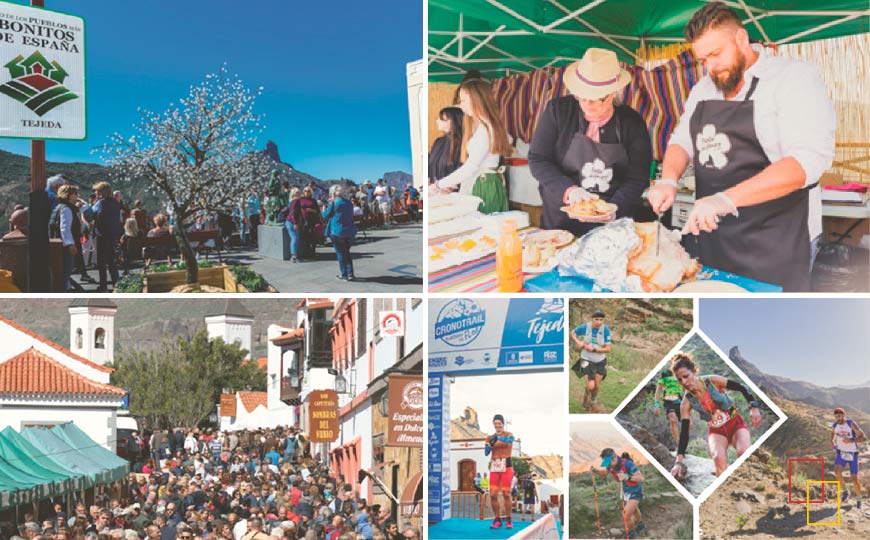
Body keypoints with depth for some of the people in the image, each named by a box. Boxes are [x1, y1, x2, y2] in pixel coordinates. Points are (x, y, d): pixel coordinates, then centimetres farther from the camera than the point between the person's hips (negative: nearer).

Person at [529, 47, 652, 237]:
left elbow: (637, 178, 1)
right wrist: (568, 190, -14)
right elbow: (537, 160, 1)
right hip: (560, 222, 0)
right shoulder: (558, 110, 1)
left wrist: (613, 209, -17)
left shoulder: (632, 122, 2)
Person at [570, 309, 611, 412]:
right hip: (587, 360, -2)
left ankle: (593, 403, 41)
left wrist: (593, 349, -24)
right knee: (591, 386, -11)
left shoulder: (605, 330, -17)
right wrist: (578, 341, -16)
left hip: (600, 360, 2)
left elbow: (608, 349, -15)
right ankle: (586, 396, 25)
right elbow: (573, 333, 3)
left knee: (597, 386, 11)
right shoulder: (585, 327, -17)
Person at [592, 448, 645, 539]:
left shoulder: (627, 464, -37)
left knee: (626, 515, -14)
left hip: (635, 492, -8)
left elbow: (641, 478, -39)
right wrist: (595, 471, -17)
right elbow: (604, 473, 5)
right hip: (626, 491, 8)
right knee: (633, 509, 30)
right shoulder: (612, 464, -15)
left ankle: (631, 534, 13)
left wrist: (627, 477, -55)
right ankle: (640, 526, 58)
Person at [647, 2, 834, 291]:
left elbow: (810, 158, -24)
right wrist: (668, 180, -8)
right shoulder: (703, 89, 11)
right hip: (712, 234, 6)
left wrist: (727, 199, -33)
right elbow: (682, 140, 17)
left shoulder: (794, 77, -12)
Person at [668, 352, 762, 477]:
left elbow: (742, 388, -6)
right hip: (716, 431, 1)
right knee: (718, 457, -31)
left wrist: (754, 408, -17)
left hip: (736, 424, -1)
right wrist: (679, 461, -22)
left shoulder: (713, 381, -18)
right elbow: (684, 433, -15)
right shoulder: (686, 402, -14)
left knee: (744, 453, -30)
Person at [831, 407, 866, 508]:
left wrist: (851, 440, -36)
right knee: (837, 471, -25)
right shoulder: (834, 425, -5)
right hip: (841, 453, 3)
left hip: (853, 454, -3)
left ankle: (858, 499, 24)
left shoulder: (851, 424, -19)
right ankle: (845, 491, -2)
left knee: (854, 479, -1)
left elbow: (864, 438, -22)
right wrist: (832, 441, -1)